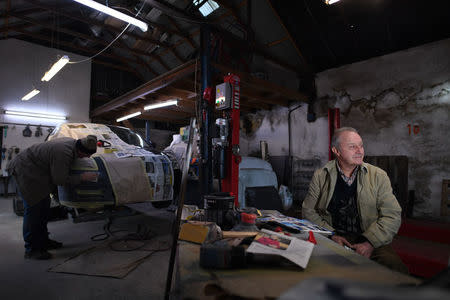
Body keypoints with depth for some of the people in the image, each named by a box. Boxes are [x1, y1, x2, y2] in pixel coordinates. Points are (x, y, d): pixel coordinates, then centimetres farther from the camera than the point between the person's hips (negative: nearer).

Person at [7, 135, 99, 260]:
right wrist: (82, 177, -20)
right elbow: (59, 180, -25)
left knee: (44, 207, 14)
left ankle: (43, 241, 27)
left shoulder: (72, 142, -7)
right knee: (33, 209, -6)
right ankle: (31, 249, 6)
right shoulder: (63, 154, -33)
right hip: (25, 171, -10)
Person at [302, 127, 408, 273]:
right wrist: (331, 235, -11)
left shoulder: (378, 176, 4)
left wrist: (370, 242, -15)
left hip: (371, 241, 1)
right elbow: (308, 211, 3)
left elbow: (392, 216, -1)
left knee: (395, 266, -29)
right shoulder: (320, 176, 3)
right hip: (331, 240, -1)